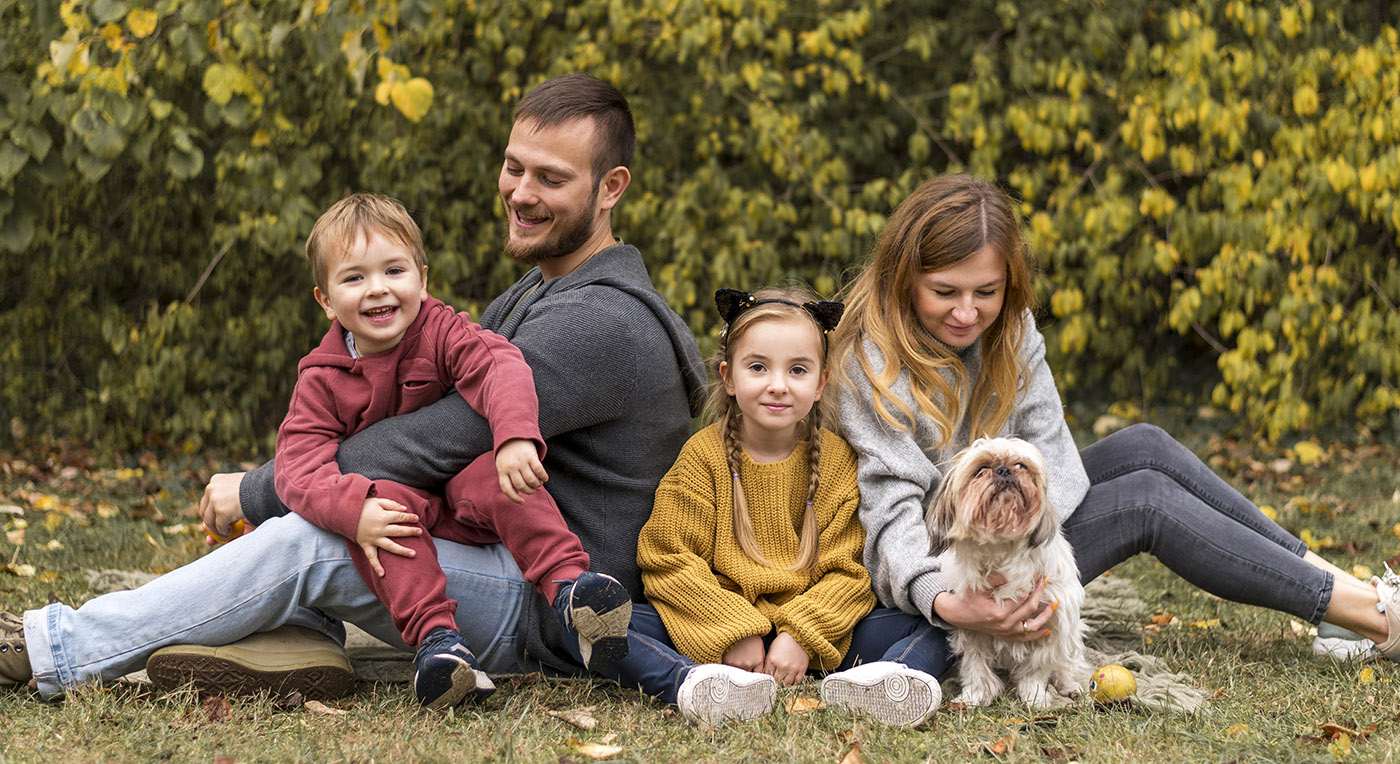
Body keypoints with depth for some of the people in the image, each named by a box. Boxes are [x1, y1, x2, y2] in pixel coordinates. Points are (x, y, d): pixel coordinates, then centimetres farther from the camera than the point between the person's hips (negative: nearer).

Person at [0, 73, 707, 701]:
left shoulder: (602, 322, -20)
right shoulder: (541, 290, 16)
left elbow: (436, 446, -23)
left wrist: (257, 494, -15)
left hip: (564, 623, -11)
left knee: (302, 543, -26)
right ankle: (295, 635, -15)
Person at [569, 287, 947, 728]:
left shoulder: (838, 462, 4)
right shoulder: (703, 457, 1)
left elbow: (848, 571, -1)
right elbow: (670, 562, -5)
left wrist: (801, 636, -18)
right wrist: (733, 633, -17)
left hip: (813, 634, 1)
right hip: (708, 636, -1)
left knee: (928, 630, -18)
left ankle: (864, 688, -51)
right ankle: (696, 685, -55)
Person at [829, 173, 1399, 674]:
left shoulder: (1007, 325, -2)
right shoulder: (873, 368, -24)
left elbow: (1049, 447, -7)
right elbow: (894, 510, -30)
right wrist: (946, 603, -47)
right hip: (942, 569, -7)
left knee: (1143, 448, -3)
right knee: (1146, 500, -13)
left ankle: (1342, 584, 0)